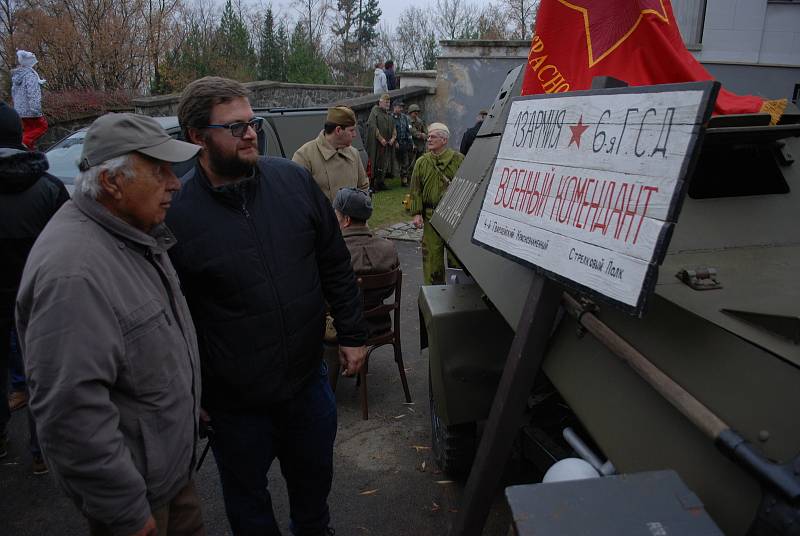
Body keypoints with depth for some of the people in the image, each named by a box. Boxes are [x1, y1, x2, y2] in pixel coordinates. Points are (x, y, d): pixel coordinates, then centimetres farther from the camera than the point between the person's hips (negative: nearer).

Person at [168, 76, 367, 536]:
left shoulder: (294, 180, -6)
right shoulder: (173, 214, -17)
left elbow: (335, 264, 2)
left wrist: (353, 335, 4)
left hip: (308, 378, 4)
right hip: (234, 399, -3)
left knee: (315, 478, 26)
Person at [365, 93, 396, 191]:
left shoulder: (389, 114, 18)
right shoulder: (375, 111, -4)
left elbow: (393, 128, 18)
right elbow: (373, 126, -14)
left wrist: (393, 138, -1)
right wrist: (381, 139, -18)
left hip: (387, 144, 7)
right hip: (376, 143, -7)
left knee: (384, 164, 7)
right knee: (375, 163, -7)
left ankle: (381, 183, 13)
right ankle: (371, 184, -4)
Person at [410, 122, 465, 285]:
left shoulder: (458, 159, 0)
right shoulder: (422, 162, 8)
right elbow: (416, 190, 6)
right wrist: (417, 213, -2)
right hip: (431, 216, 2)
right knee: (432, 253, 4)